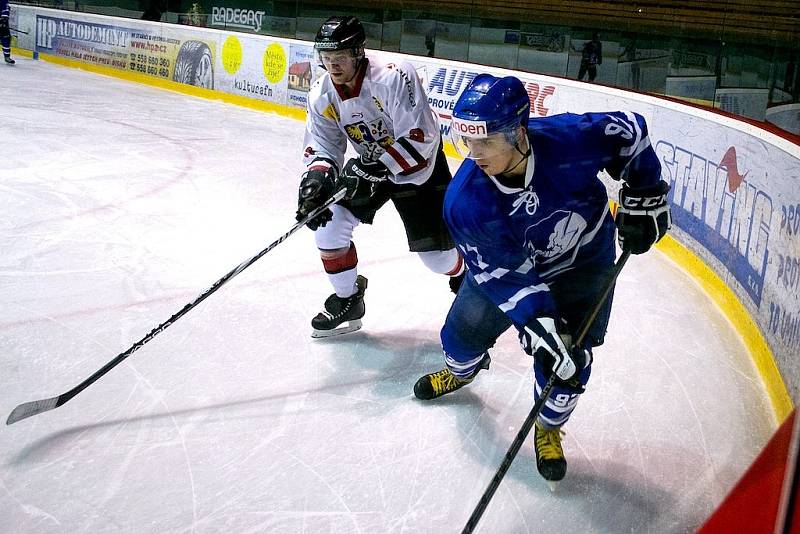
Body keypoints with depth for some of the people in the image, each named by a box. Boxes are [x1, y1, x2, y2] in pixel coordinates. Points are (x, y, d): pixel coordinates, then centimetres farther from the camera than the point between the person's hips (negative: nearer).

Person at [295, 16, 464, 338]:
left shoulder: (394, 78, -32)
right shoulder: (322, 96, -12)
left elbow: (421, 137, -35)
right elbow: (322, 145, -7)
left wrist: (372, 168, -38)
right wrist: (317, 177, -30)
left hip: (418, 166, -5)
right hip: (370, 166, 6)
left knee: (436, 253, -5)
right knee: (328, 222, -10)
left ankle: (463, 276, 34)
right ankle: (347, 300, 11)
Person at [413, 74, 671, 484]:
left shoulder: (570, 140, -37)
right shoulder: (464, 200, -33)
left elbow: (629, 132, -15)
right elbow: (502, 271, -26)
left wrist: (644, 197, -12)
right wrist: (536, 321, -35)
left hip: (584, 260, -1)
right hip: (507, 262, 1)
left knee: (570, 359, -5)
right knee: (466, 326, 7)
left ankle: (549, 428, 26)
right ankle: (460, 372, 48)